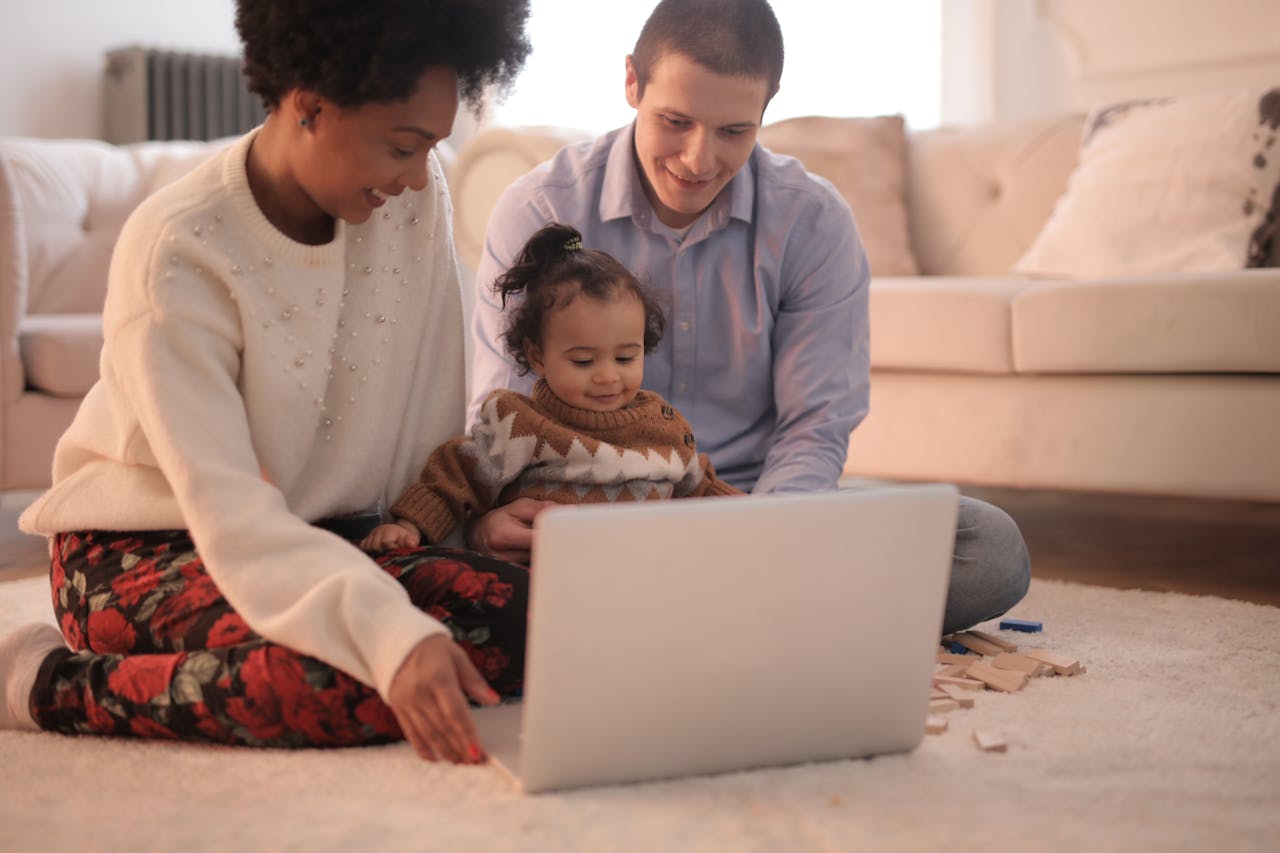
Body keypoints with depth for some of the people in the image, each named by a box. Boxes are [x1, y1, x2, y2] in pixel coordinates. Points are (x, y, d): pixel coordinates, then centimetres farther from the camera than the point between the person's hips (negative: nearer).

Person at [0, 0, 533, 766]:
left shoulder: (416, 197, -5)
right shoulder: (178, 251, -24)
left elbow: (435, 416, 1)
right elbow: (227, 511, -31)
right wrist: (393, 634, -45)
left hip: (325, 531, 7)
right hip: (145, 549, -7)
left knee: (541, 616, -19)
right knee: (361, 687, -35)